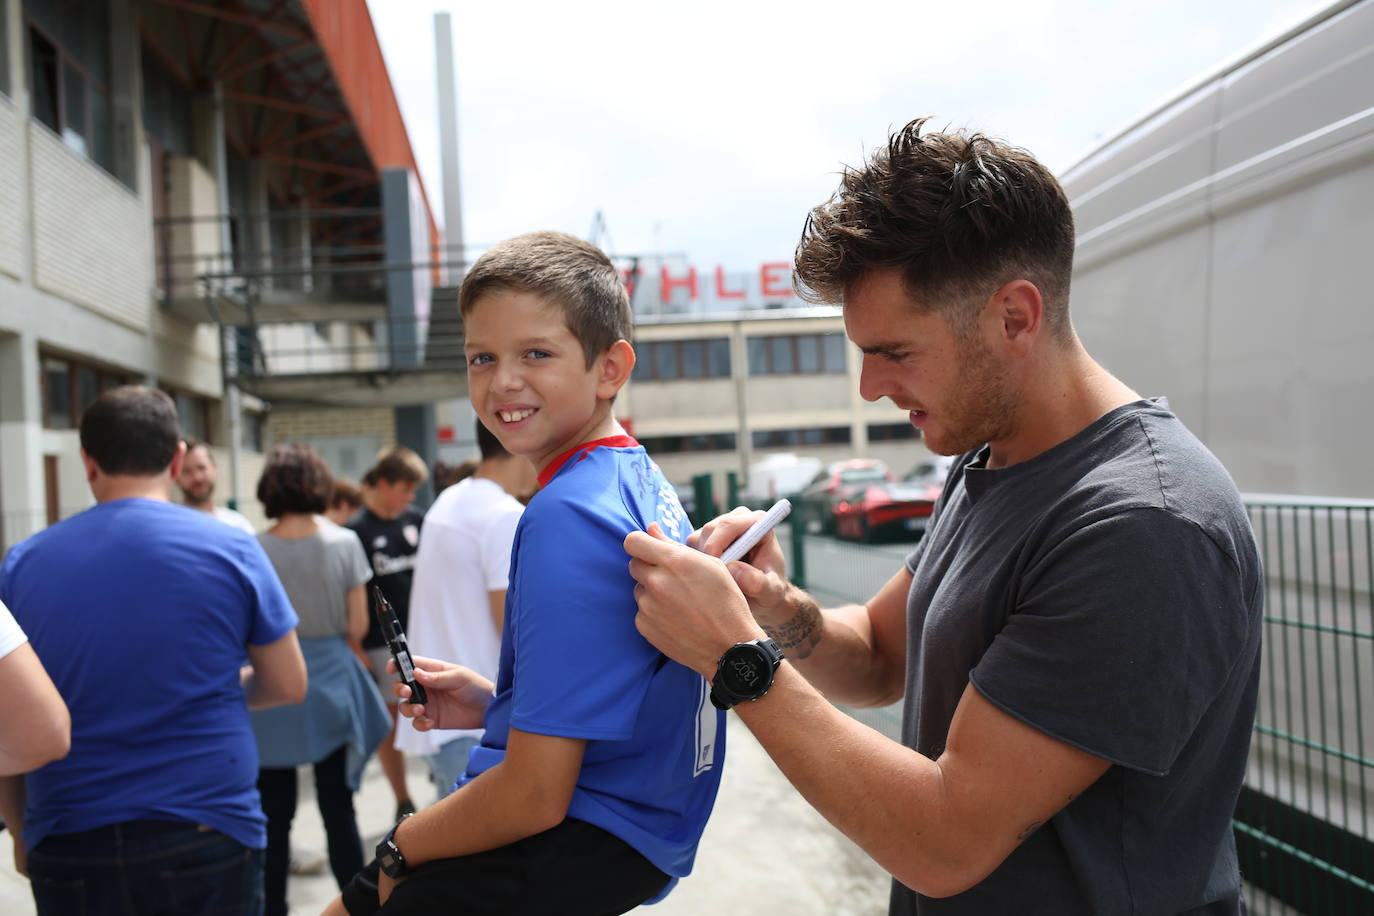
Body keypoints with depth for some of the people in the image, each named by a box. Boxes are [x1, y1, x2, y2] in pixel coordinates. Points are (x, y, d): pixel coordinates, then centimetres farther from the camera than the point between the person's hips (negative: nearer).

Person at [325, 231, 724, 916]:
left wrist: (400, 848, -8)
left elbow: (535, 795, -24)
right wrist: (494, 705, 7)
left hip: (579, 847, -10)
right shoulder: (643, 482, 6)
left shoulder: (567, 517, -24)